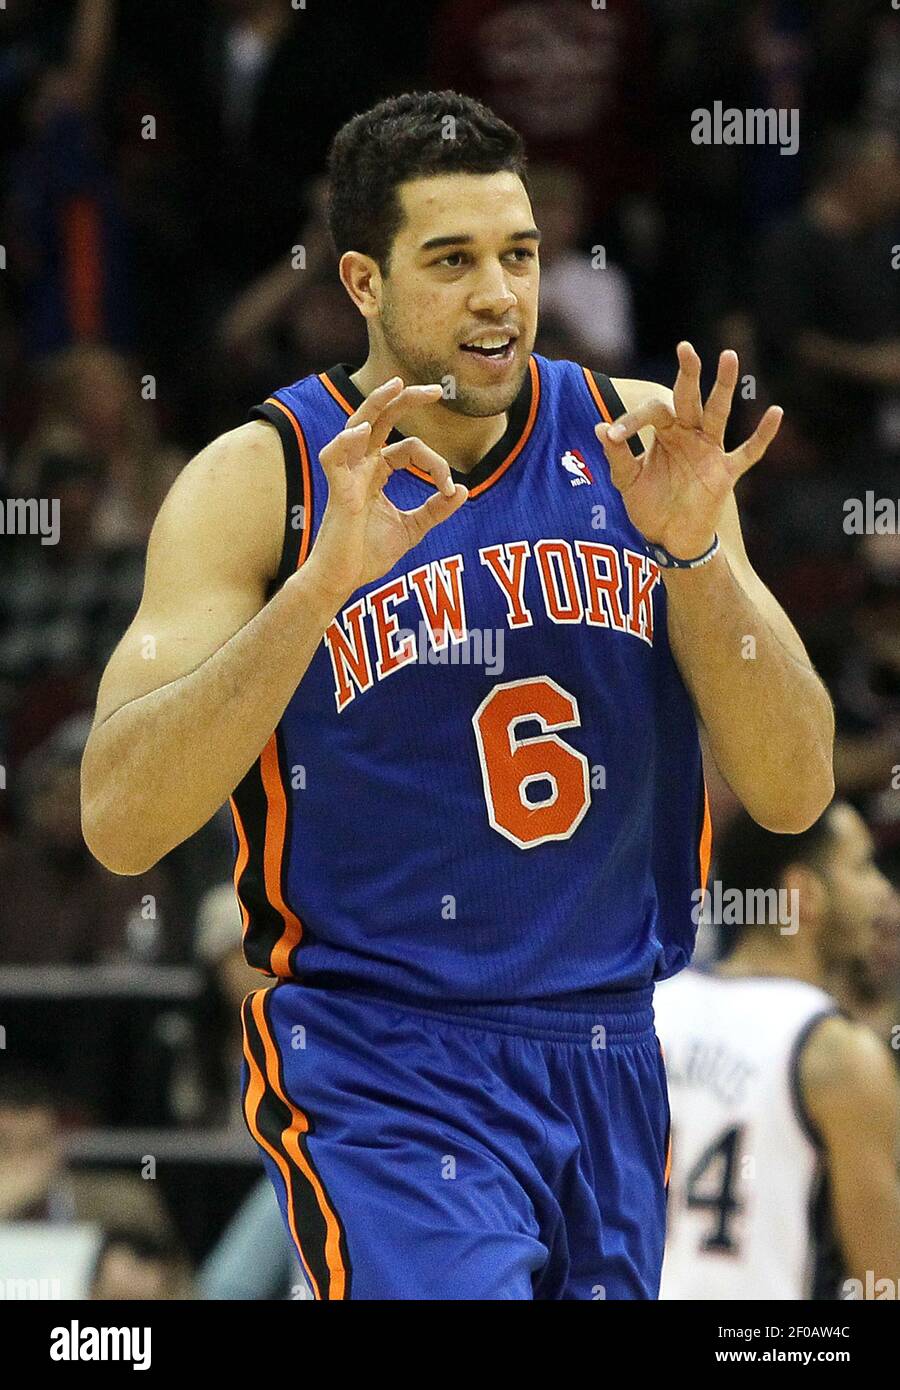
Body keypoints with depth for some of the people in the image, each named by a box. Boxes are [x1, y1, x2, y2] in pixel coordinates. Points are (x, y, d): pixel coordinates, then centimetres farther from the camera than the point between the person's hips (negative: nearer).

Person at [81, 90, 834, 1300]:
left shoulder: (636, 443, 2)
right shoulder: (262, 480, -7)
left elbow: (794, 793, -1)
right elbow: (120, 825, -18)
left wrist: (695, 549, -17)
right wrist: (325, 578, -27)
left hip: (609, 1063, 5)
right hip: (379, 1061, -5)